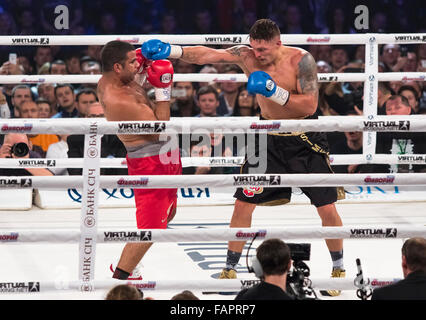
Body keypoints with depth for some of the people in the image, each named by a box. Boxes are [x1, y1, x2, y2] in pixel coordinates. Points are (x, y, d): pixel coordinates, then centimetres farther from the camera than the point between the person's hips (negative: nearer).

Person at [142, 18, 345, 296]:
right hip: (269, 138, 3)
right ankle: (231, 268, 14)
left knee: (328, 209, -3)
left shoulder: (301, 60, -20)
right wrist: (170, 51, -33)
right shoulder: (247, 56, -11)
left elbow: (310, 107, -23)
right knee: (243, 203, 0)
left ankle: (339, 268, 18)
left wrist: (275, 91, -34)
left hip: (305, 140, -3)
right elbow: (206, 55, -19)